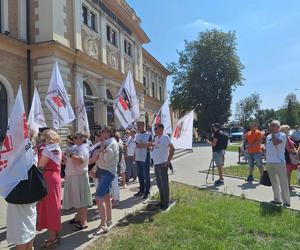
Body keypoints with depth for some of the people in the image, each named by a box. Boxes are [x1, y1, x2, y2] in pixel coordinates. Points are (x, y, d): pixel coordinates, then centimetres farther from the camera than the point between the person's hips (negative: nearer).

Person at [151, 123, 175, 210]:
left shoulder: (165, 137, -12)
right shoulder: (156, 138, 13)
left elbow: (172, 149, -17)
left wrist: (168, 161, -18)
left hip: (162, 164, -9)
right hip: (156, 164, 9)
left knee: (164, 184, 0)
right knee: (159, 184, 17)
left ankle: (165, 203, 10)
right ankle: (162, 201, 29)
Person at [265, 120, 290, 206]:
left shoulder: (282, 135, -7)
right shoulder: (268, 136, 13)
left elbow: (275, 142, -26)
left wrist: (273, 133, -13)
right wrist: (266, 161, 17)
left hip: (279, 162, -7)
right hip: (269, 163, 7)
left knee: (283, 183, -3)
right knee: (274, 182, 14)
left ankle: (286, 202, 5)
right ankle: (277, 199, 25)